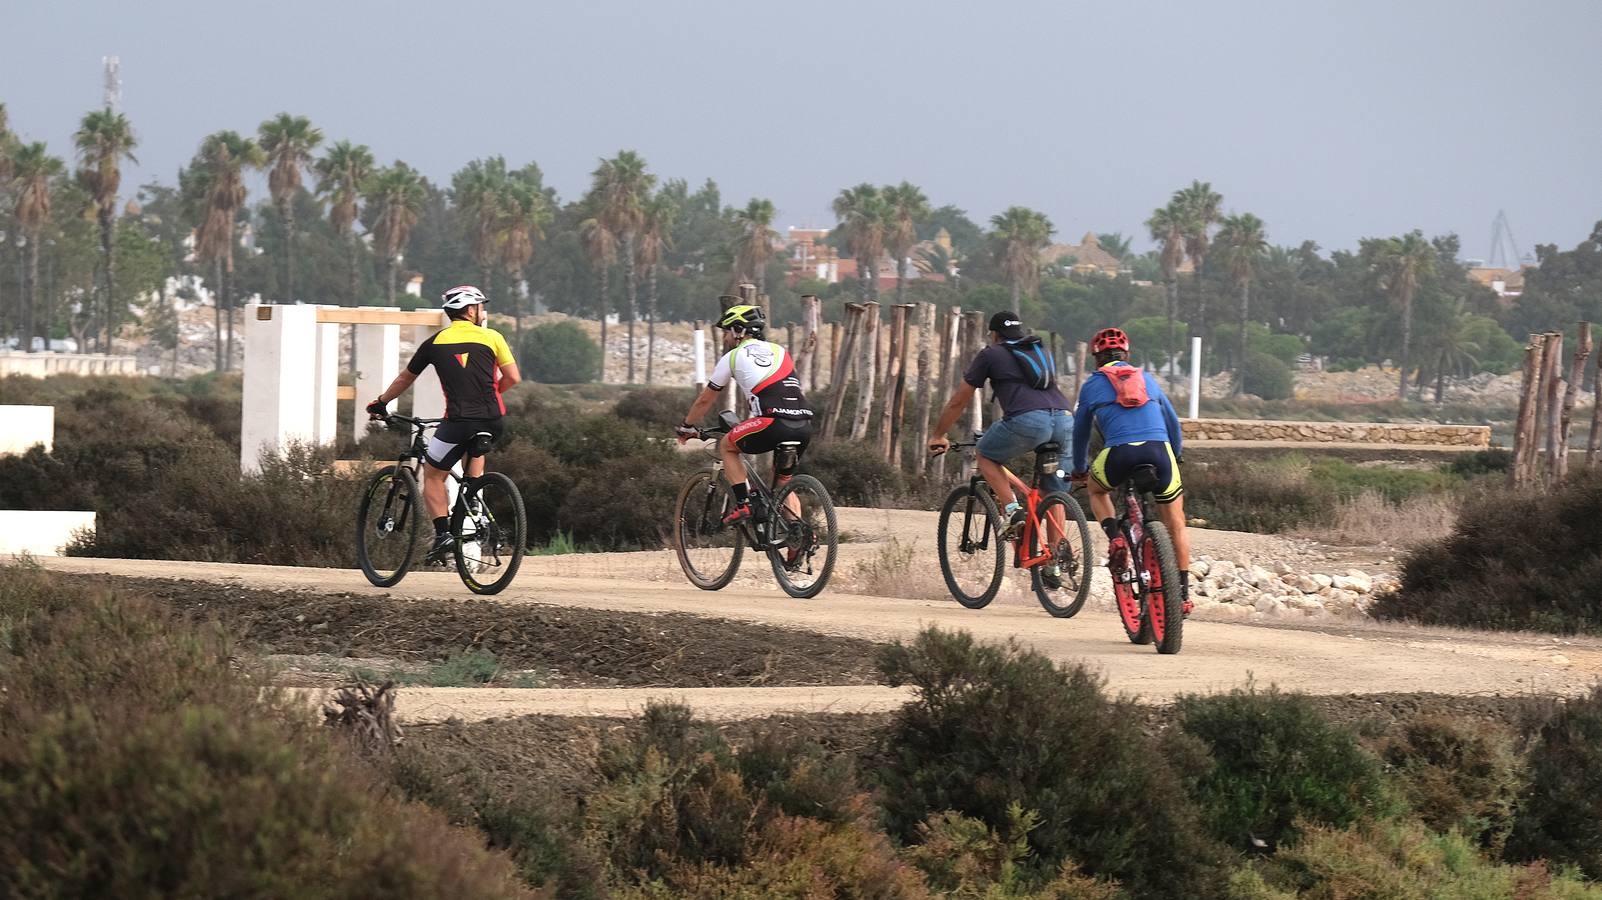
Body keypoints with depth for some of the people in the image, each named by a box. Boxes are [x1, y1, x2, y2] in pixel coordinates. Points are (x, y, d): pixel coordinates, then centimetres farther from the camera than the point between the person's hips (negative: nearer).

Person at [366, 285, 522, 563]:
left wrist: (380, 403, 35)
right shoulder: (492, 337, 7)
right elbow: (513, 378, 7)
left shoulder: (436, 341, 9)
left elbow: (405, 379, 20)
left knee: (433, 477, 13)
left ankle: (443, 534, -4)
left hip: (458, 420, -2)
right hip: (491, 421, 2)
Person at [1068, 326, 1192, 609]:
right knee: (1175, 525, 15)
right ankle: (1184, 592, 9)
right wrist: (1176, 455, 49)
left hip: (1119, 453, -1)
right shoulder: (1148, 379, 26)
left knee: (1097, 489, 32)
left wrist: (1079, 469, 42)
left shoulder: (1092, 384, 19)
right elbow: (1173, 422, 33)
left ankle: (1115, 538, 6)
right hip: (1159, 450, 1)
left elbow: (1081, 430, 28)